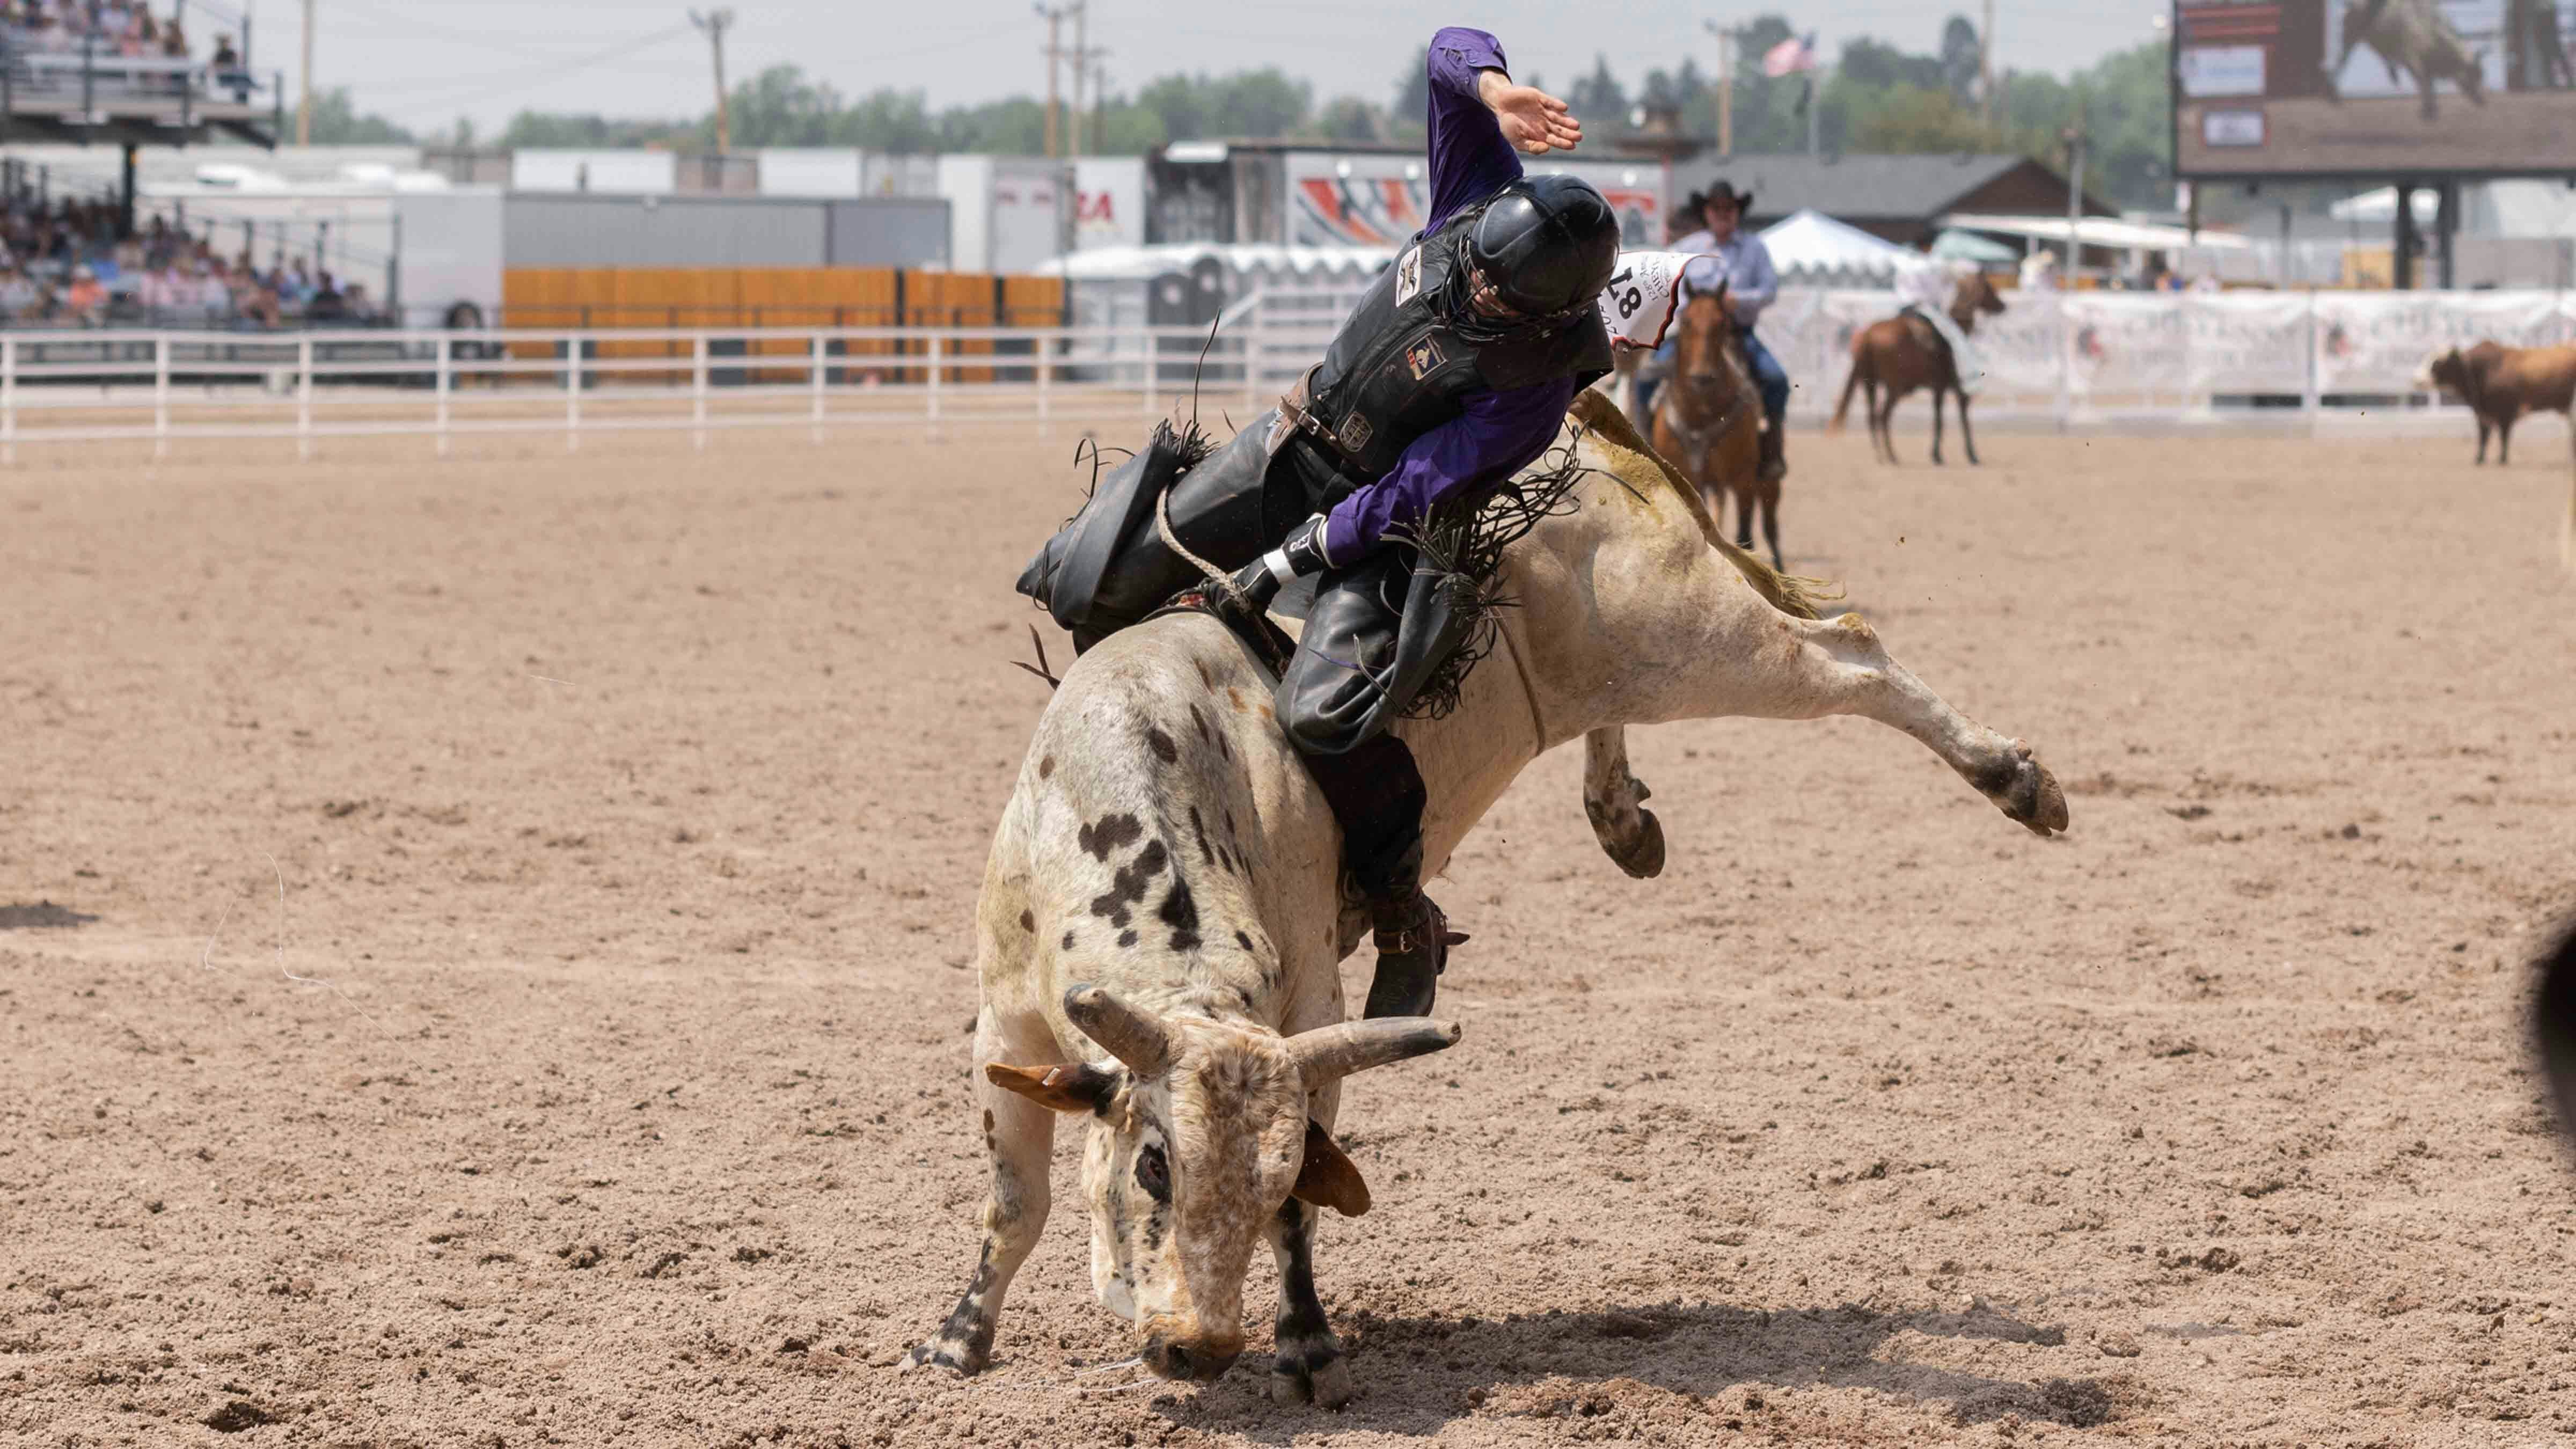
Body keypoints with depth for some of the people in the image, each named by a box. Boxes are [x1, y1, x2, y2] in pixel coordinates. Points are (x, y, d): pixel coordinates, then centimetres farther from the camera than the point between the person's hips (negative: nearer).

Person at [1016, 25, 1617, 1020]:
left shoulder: (1534, 380, -32)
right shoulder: (1486, 208, -18)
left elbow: (1412, 496, -27)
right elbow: (1452, 53, -12)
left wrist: (1288, 561, -23)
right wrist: (1493, 92, -35)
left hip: (1381, 519, -6)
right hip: (1295, 442, 6)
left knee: (1326, 715, -29)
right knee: (1093, 583, 1)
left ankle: (1407, 928, -8)